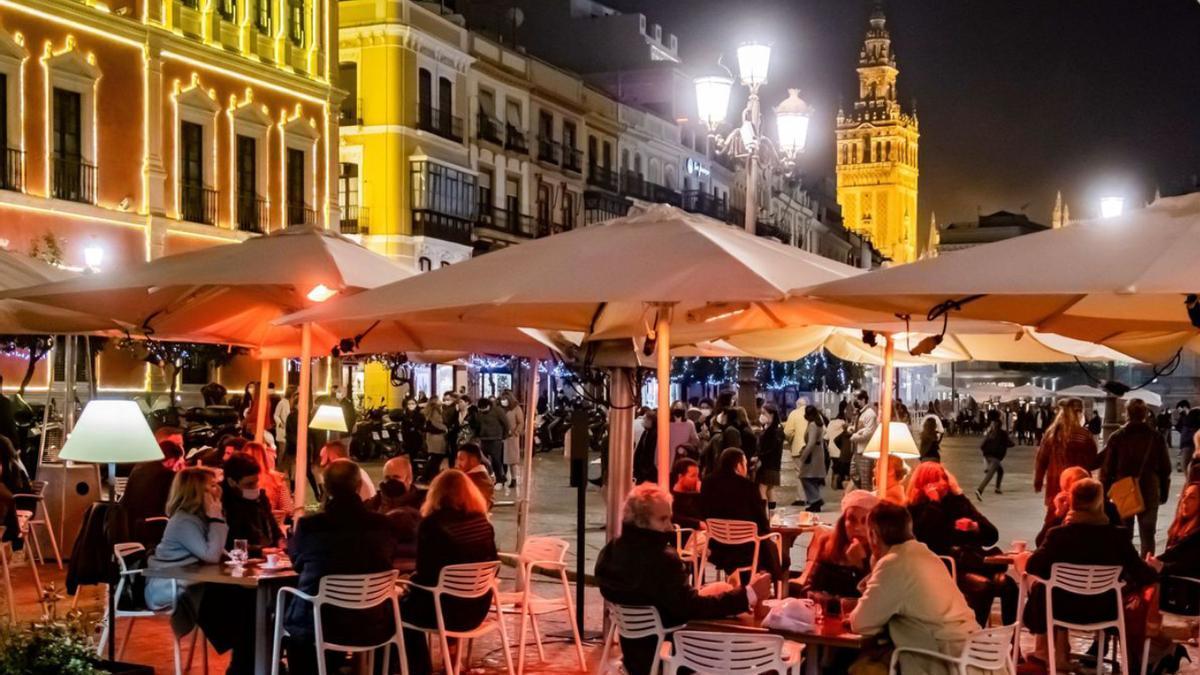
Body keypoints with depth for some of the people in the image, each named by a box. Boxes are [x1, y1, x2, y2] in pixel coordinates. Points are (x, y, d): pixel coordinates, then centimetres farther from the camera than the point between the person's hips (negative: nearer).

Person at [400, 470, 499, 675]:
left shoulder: (432, 524, -15)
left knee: (401, 607, 25)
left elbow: (425, 573, -12)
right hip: (477, 610, 6)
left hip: (445, 610, -6)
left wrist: (411, 581, 9)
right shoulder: (483, 523, 0)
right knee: (415, 598, 31)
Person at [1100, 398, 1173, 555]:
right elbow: (1165, 468, 4)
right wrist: (1164, 492, 13)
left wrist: (1104, 494, 2)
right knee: (1147, 535, 9)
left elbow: (1106, 469, -5)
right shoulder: (1156, 437, -1)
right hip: (1149, 493, 0)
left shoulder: (1117, 437, -5)